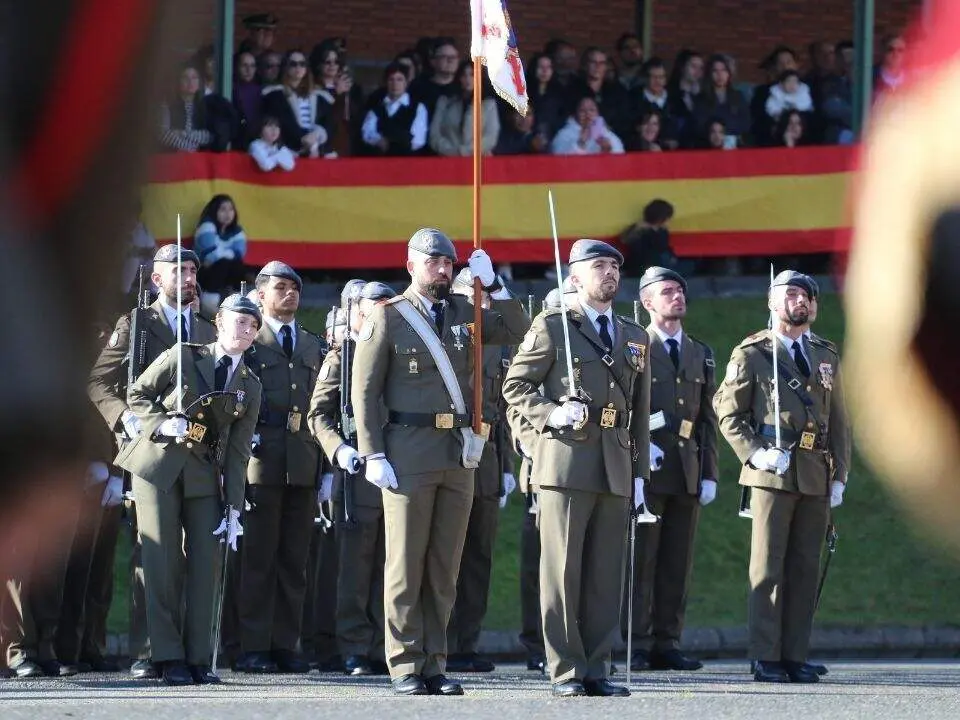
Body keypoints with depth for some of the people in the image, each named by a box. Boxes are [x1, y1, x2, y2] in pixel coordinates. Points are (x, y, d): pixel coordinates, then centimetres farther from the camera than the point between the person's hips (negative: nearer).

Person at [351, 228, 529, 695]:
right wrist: (373, 456, -10)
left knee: (445, 565, 6)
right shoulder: (388, 318, 0)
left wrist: (492, 284, -1)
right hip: (409, 454, -5)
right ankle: (405, 668, 1)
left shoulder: (464, 314, 13)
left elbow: (517, 331, 10)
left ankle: (434, 665, 11)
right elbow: (364, 390, -3)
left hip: (459, 456, 5)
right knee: (406, 564, -2)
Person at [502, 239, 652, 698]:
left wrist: (640, 473, 14)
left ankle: (596, 670, 7)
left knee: (606, 574, 4)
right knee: (562, 571, -5)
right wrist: (551, 414, -15)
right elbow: (515, 386, 2)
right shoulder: (551, 328, 4)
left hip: (615, 470, 5)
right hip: (566, 462, -5)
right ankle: (566, 672, -3)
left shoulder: (635, 339, 19)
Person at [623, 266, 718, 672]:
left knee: (678, 563, 4)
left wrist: (709, 473, 10)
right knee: (640, 561, -5)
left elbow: (708, 420, 16)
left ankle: (667, 644, 8)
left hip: (688, 472, 5)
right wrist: (639, 446, -15)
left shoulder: (700, 355, 17)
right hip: (645, 470, -5)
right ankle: (638, 647, -4)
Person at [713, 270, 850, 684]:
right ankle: (766, 659, -4)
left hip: (817, 478, 5)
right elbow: (728, 413, 0)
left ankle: (796, 657, 6)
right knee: (768, 568, -5)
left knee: (806, 569, 4)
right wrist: (756, 453, -13)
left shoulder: (826, 357, 17)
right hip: (773, 475, -4)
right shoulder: (751, 355, 4)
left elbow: (838, 421, 17)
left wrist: (840, 475, 9)